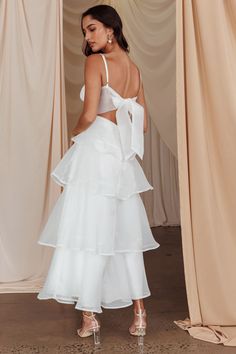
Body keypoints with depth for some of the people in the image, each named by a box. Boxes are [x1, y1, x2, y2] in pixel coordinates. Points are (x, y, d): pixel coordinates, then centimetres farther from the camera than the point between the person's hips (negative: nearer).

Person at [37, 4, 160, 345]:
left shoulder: (96, 62, -7)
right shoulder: (134, 68, 13)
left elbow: (89, 115, -16)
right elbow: (142, 124, 13)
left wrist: (75, 135, 3)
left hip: (95, 154, -7)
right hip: (123, 158, 7)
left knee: (88, 234, 1)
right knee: (125, 234, 11)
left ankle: (90, 315, 8)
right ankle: (139, 313, 16)